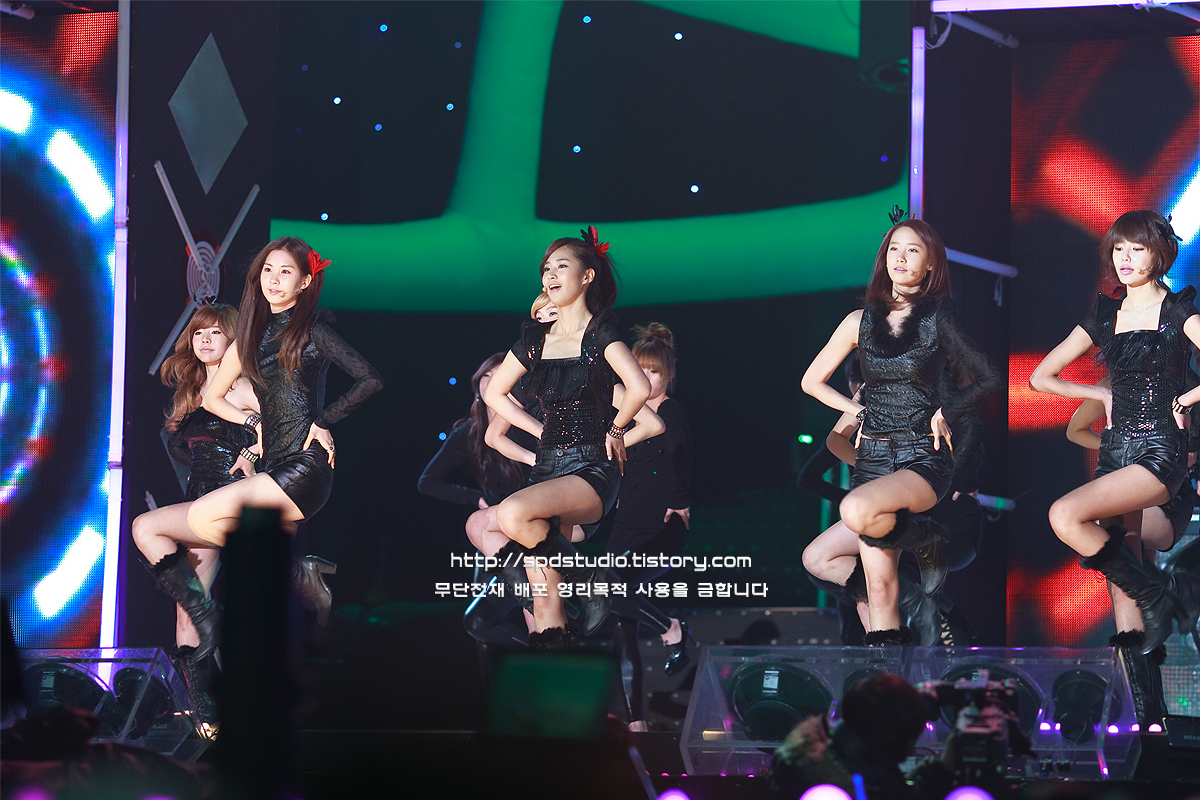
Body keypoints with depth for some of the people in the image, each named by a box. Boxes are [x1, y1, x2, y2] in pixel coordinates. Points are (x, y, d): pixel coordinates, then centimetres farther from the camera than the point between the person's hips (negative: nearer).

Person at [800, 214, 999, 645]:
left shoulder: (939, 319, 0)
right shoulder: (862, 321, 9)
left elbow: (990, 378, 1)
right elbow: (812, 381, 18)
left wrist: (945, 413, -6)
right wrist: (857, 410, 7)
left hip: (923, 459, -5)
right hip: (873, 460, 5)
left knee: (858, 510, -34)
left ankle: (924, 539, -4)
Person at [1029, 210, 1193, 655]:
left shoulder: (1178, 313, -1)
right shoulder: (1105, 316, 14)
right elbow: (1040, 378, 19)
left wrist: (1183, 399, -9)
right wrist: (1103, 396, 10)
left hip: (1160, 452, -6)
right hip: (1115, 450, 6)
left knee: (1065, 516, -26)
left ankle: (1155, 602, -11)